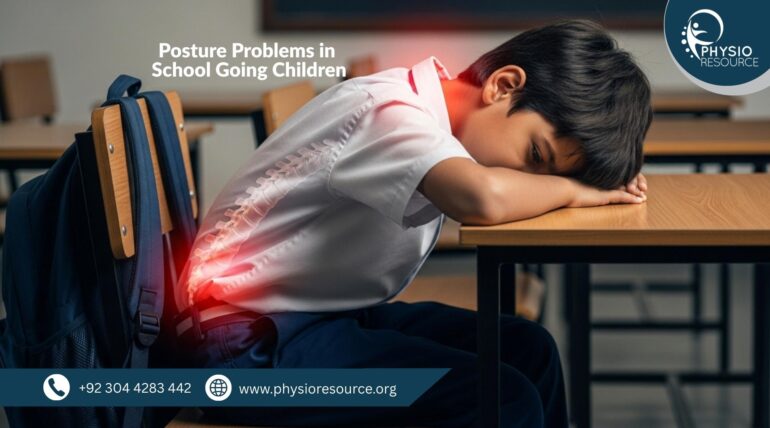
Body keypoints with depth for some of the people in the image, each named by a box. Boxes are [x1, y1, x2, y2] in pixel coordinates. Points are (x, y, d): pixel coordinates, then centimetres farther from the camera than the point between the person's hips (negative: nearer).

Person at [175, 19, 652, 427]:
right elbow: (485, 198, -41)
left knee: (527, 350, 6)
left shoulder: (432, 107, 4)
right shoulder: (391, 112, -23)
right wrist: (572, 189, -21)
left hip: (332, 315, 10)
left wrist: (613, 176, -5)